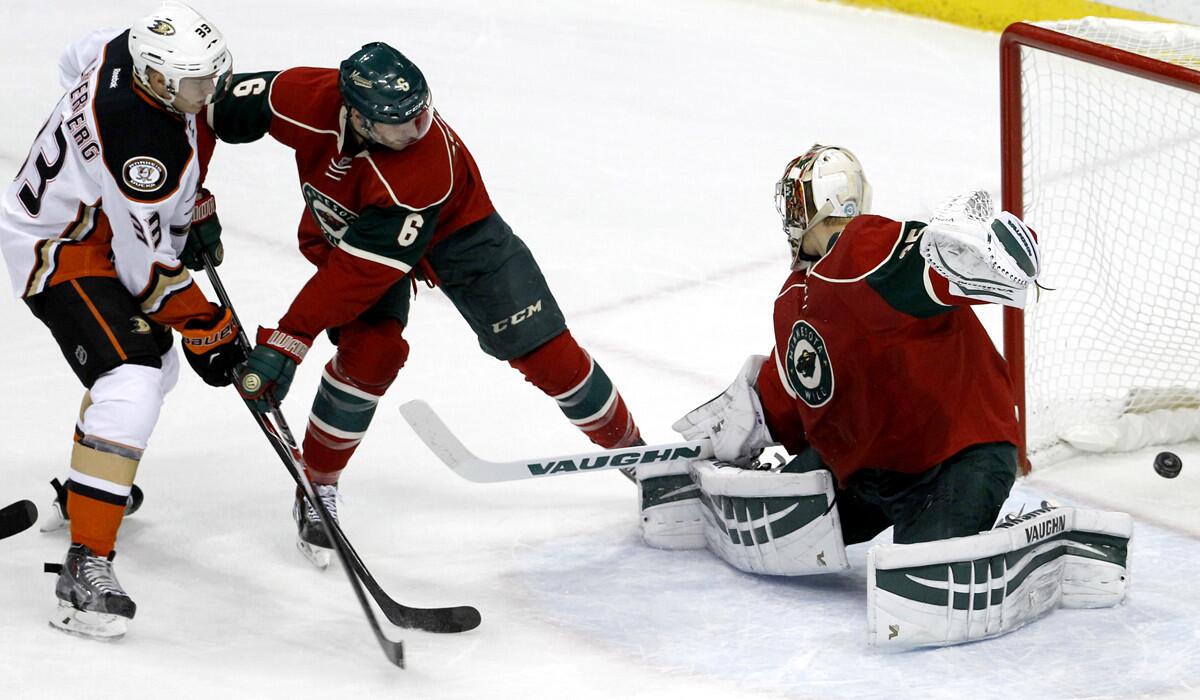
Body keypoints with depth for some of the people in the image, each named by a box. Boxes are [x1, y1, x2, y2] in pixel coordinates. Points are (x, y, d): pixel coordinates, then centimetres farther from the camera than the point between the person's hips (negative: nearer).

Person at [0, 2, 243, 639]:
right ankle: (87, 568, -27)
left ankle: (91, 489, 47)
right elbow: (148, 266, -28)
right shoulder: (143, 144, -35)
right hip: (59, 253, -10)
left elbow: (77, 60, 14)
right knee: (131, 386, -25)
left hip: (94, 221, 10)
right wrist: (208, 331, -16)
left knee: (155, 364, 26)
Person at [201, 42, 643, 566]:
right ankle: (317, 488, -1)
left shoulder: (428, 164, -42)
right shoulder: (305, 100, -34)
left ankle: (633, 450, 18)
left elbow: (361, 271, -41)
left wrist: (288, 341, -40)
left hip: (452, 227, -2)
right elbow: (225, 105, -15)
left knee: (542, 350, -4)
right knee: (370, 352, -22)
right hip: (342, 225, 2)